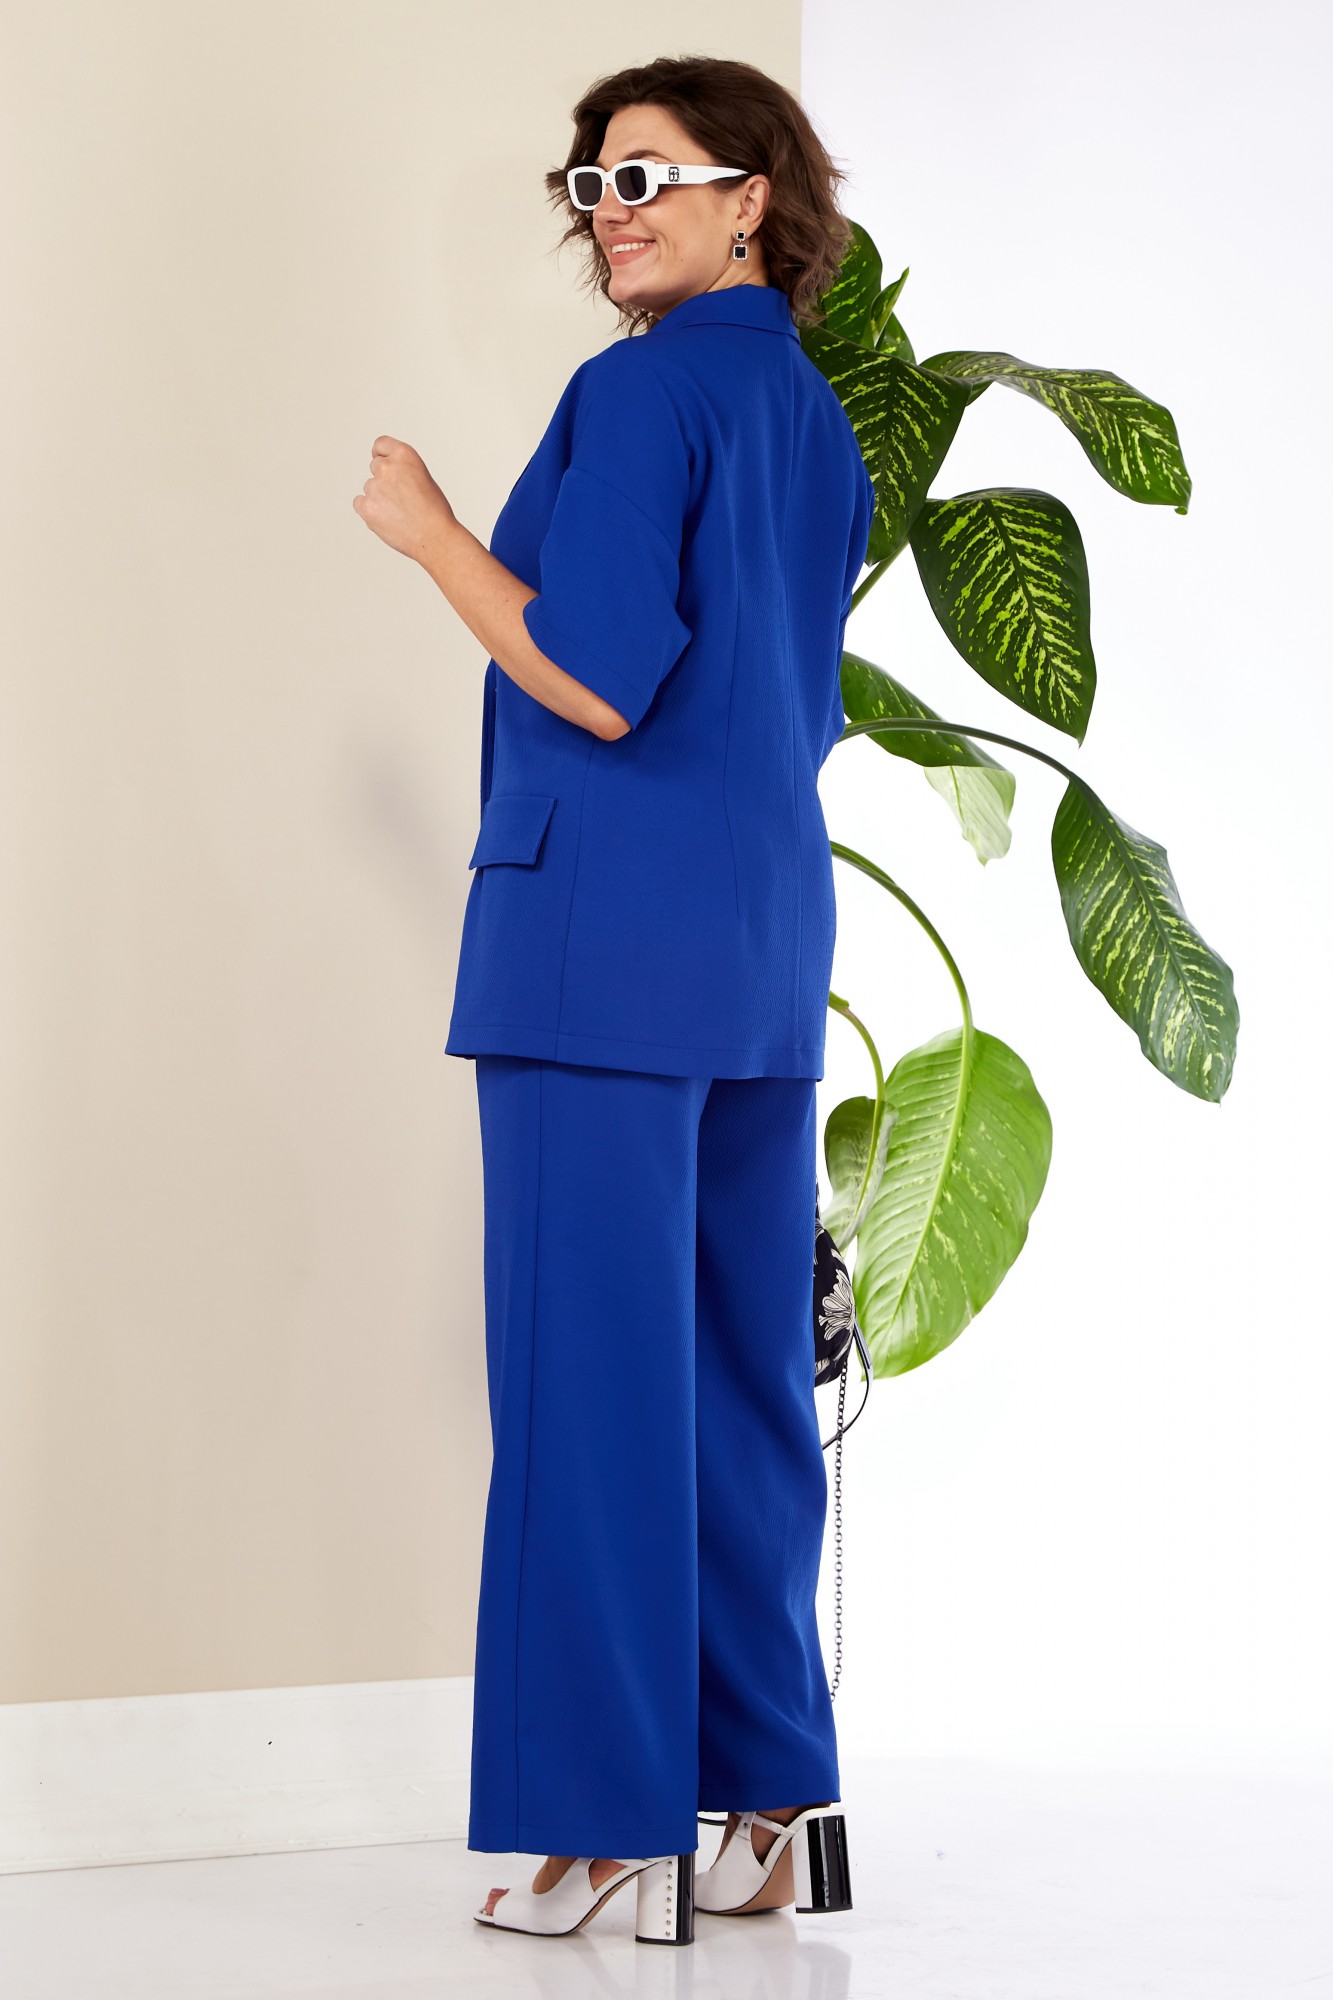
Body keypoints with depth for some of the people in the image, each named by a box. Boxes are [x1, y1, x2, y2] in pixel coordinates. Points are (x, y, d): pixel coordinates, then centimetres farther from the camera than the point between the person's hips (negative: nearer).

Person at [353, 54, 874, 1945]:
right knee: (743, 1371, 10)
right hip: (767, 931, 9)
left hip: (611, 931, -9)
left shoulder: (640, 389, -11)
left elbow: (601, 681, -18)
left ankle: (611, 1828, 0)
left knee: (593, 1373, -4)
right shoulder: (819, 422, 16)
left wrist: (430, 533, -7)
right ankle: (771, 1806, 15)